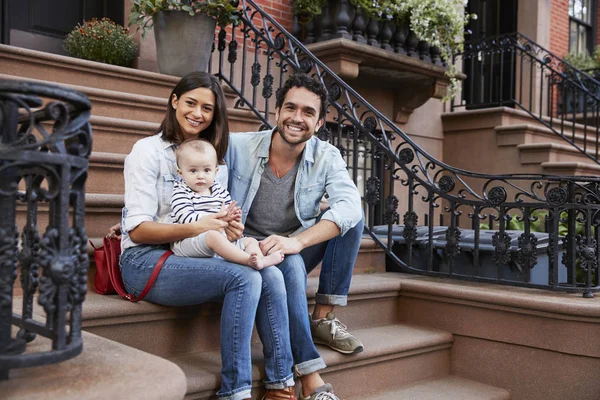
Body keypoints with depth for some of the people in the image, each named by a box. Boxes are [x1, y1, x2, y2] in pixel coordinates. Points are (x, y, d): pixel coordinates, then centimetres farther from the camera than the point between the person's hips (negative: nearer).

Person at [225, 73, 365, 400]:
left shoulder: (326, 157, -8)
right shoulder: (238, 147, -12)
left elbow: (350, 205, -26)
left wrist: (296, 241, -39)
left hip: (296, 250, 3)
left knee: (352, 217, -19)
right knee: (290, 265, -37)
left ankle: (323, 318, -12)